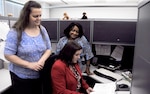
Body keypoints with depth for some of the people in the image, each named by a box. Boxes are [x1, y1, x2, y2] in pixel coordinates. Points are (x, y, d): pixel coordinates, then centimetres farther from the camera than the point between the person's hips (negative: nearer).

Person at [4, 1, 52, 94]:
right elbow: (8, 55, -14)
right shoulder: (15, 32, -14)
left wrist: (41, 61, -16)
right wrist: (29, 65, -21)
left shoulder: (42, 30, 0)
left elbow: (48, 49, 3)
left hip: (40, 75, 4)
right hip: (21, 77, -4)